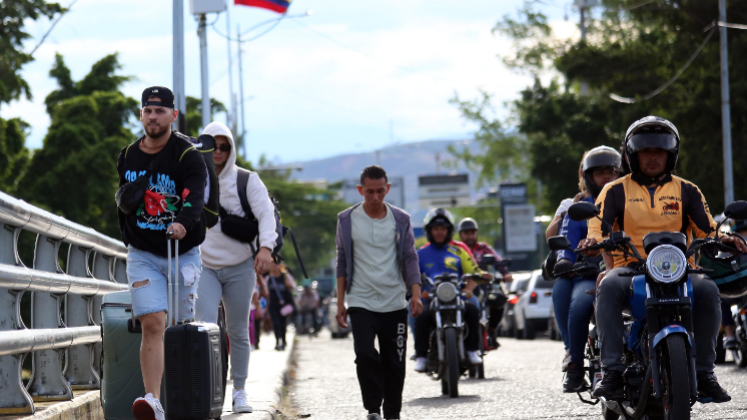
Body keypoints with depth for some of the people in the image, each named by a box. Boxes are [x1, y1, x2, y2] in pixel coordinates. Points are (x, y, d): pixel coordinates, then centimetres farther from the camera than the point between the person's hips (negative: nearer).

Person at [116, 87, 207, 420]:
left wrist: (183, 221, -46)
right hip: (142, 255, 2)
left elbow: (195, 197, -26)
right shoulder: (127, 157, 6)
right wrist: (129, 240, 21)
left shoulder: (188, 155, -10)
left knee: (183, 327, 8)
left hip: (183, 252, -2)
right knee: (153, 324, -14)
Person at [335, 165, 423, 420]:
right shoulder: (347, 220, 3)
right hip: (361, 302, -1)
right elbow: (342, 262, 8)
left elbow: (410, 258, 5)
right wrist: (340, 302, 5)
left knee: (394, 363, 3)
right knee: (365, 355, -17)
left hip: (394, 303, 1)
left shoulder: (400, 220, 5)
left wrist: (416, 294, -8)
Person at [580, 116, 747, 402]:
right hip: (629, 268, -1)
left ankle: (704, 373, -23)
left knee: (707, 290, -31)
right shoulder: (616, 191, 13)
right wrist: (593, 240, -22)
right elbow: (599, 228, 2)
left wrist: (724, 240, -14)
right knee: (608, 288, -36)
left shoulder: (686, 191, 17)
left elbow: (707, 230, 9)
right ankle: (613, 371, -36)